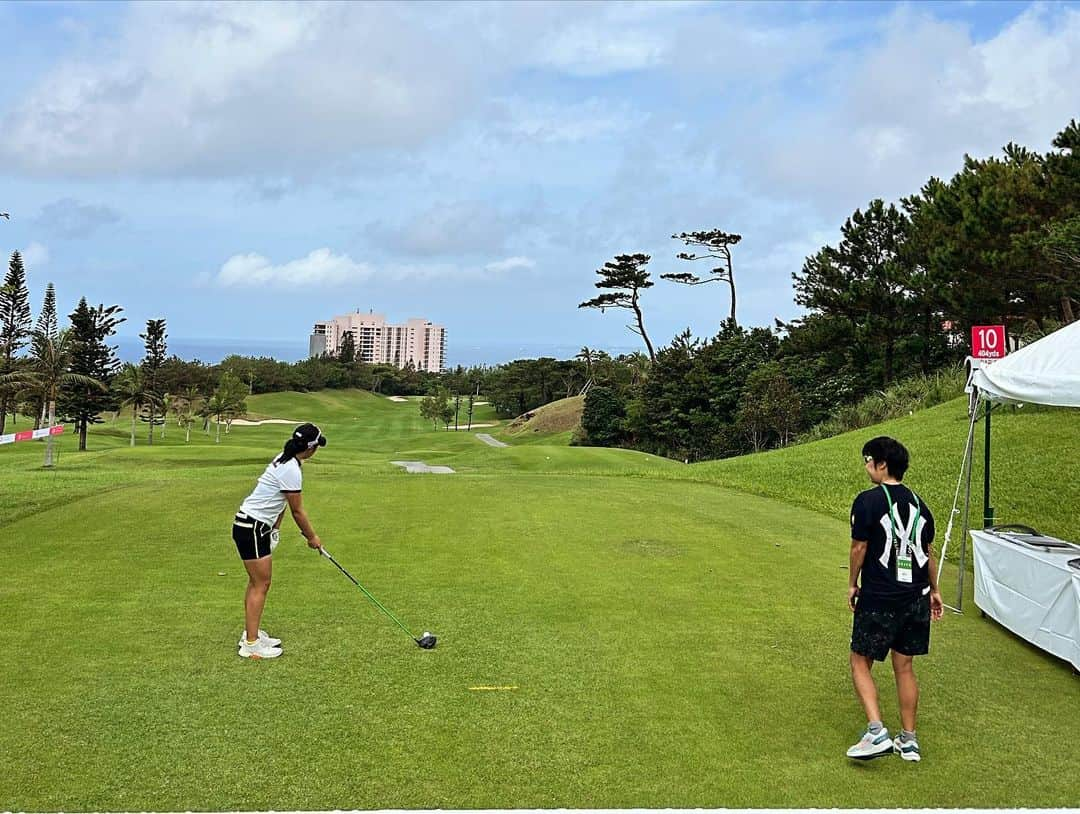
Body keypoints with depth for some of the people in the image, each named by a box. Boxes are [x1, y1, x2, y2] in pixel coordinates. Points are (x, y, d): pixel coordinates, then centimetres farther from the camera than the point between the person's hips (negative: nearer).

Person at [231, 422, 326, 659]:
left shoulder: (284, 460, 8)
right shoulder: (291, 471, -21)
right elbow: (297, 511, -12)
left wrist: (275, 529, 9)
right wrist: (312, 537, 1)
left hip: (257, 527, 10)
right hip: (252, 528, -10)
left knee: (257, 582, 15)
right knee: (261, 584, -5)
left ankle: (250, 634, 23)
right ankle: (251, 645, -1)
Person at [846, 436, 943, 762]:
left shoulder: (868, 500, -12)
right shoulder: (918, 503, 8)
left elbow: (859, 548, -10)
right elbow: (928, 551, 14)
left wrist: (853, 584, 4)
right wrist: (933, 590, 24)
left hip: (878, 599, -6)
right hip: (915, 597, 6)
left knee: (860, 662, 6)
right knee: (905, 667, 14)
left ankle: (877, 733, -7)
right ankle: (908, 740, 19)